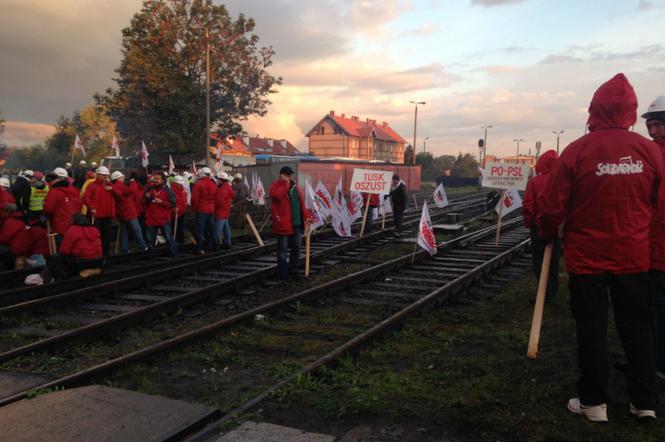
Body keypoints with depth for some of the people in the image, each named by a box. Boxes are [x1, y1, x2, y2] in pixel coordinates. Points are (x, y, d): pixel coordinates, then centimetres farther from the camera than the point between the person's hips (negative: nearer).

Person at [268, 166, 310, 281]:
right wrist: (285, 183, -19)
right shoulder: (276, 185, -6)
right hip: (283, 223, -7)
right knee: (283, 249, 2)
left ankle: (293, 272, 23)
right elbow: (275, 194, -30)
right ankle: (283, 274, 11)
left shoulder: (294, 186, 16)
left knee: (296, 248, 11)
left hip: (297, 224, 7)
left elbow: (301, 202, 19)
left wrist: (305, 216, 11)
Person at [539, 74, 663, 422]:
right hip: (634, 255, 3)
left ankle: (594, 402, 17)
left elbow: (552, 206, -11)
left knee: (592, 331, 8)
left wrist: (548, 236, 8)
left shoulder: (577, 150, -13)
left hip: (587, 256, -3)